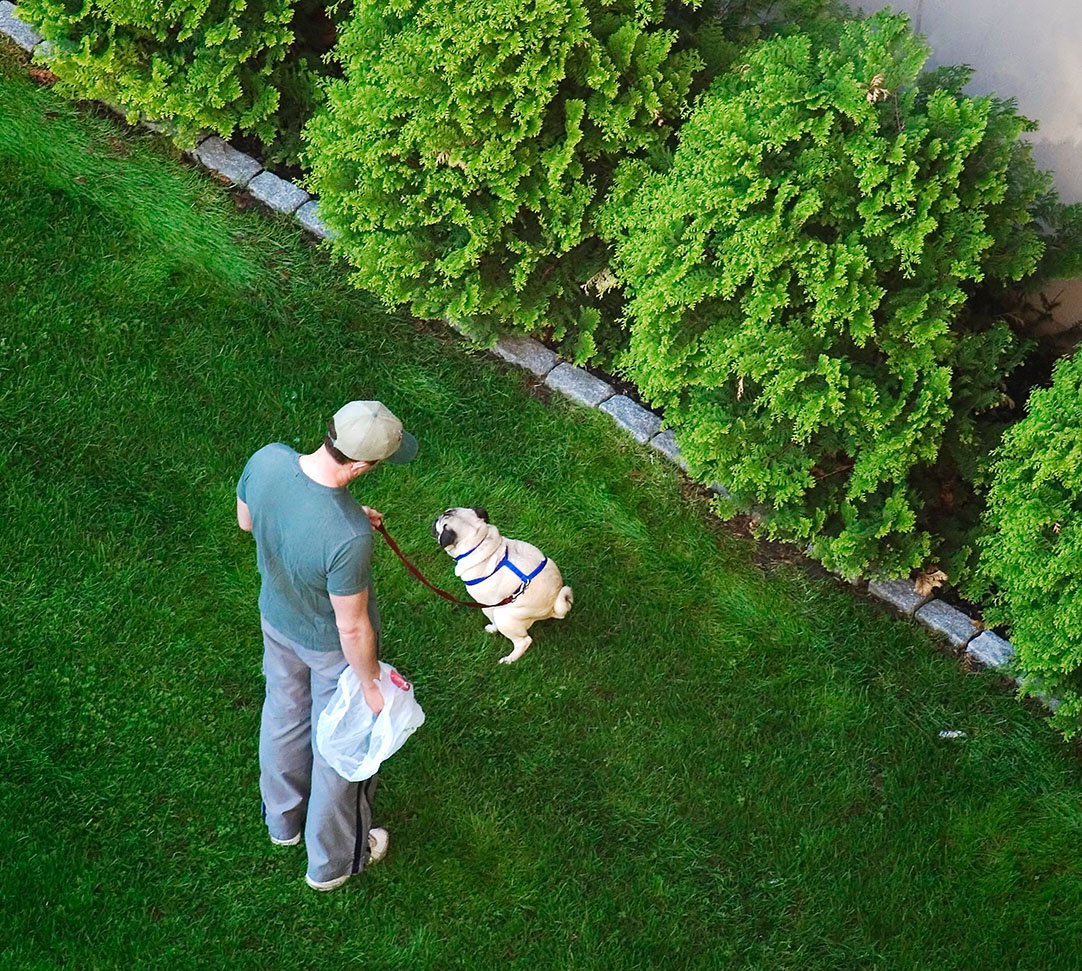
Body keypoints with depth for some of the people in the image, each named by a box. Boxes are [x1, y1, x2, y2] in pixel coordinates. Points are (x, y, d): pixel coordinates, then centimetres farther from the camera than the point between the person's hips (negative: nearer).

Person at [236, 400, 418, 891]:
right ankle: (333, 861, 45)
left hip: (276, 619, 6)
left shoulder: (266, 459, -27)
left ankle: (283, 820, 59)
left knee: (283, 716, 31)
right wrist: (371, 684, -10)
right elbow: (352, 628, -29)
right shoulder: (348, 538, -44)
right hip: (331, 647, -6)